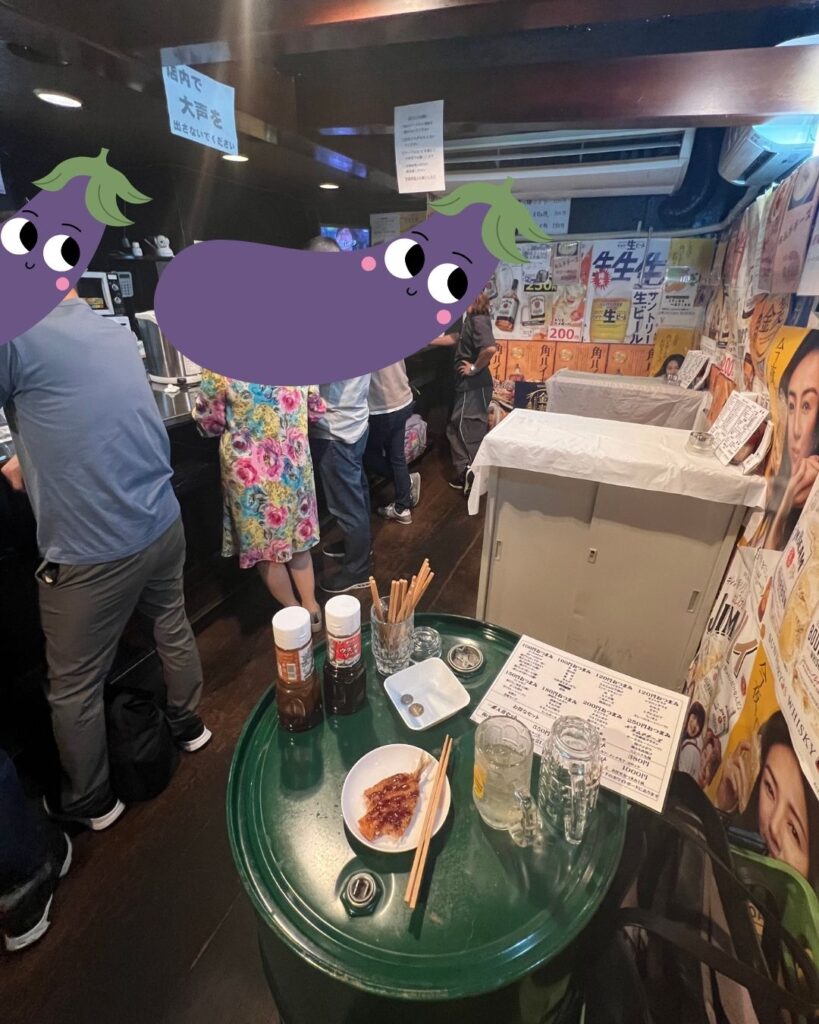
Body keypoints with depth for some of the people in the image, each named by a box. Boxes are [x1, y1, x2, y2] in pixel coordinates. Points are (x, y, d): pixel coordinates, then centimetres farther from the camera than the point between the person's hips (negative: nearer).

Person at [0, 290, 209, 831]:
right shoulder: (118, 334, 9)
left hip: (92, 550, -6)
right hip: (162, 523, 7)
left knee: (74, 687, 14)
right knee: (173, 627, 25)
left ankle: (91, 802, 37)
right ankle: (188, 724, 49)